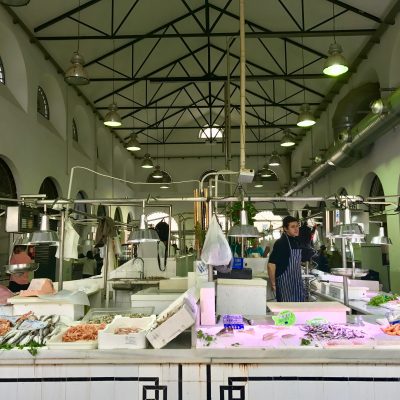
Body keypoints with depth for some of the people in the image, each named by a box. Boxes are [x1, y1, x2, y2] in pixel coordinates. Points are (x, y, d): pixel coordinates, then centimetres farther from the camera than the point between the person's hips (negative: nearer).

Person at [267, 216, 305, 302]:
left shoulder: (295, 241, 8)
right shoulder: (281, 243, -17)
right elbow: (271, 265, -21)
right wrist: (273, 284, -16)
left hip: (297, 283, 8)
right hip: (285, 283, -8)